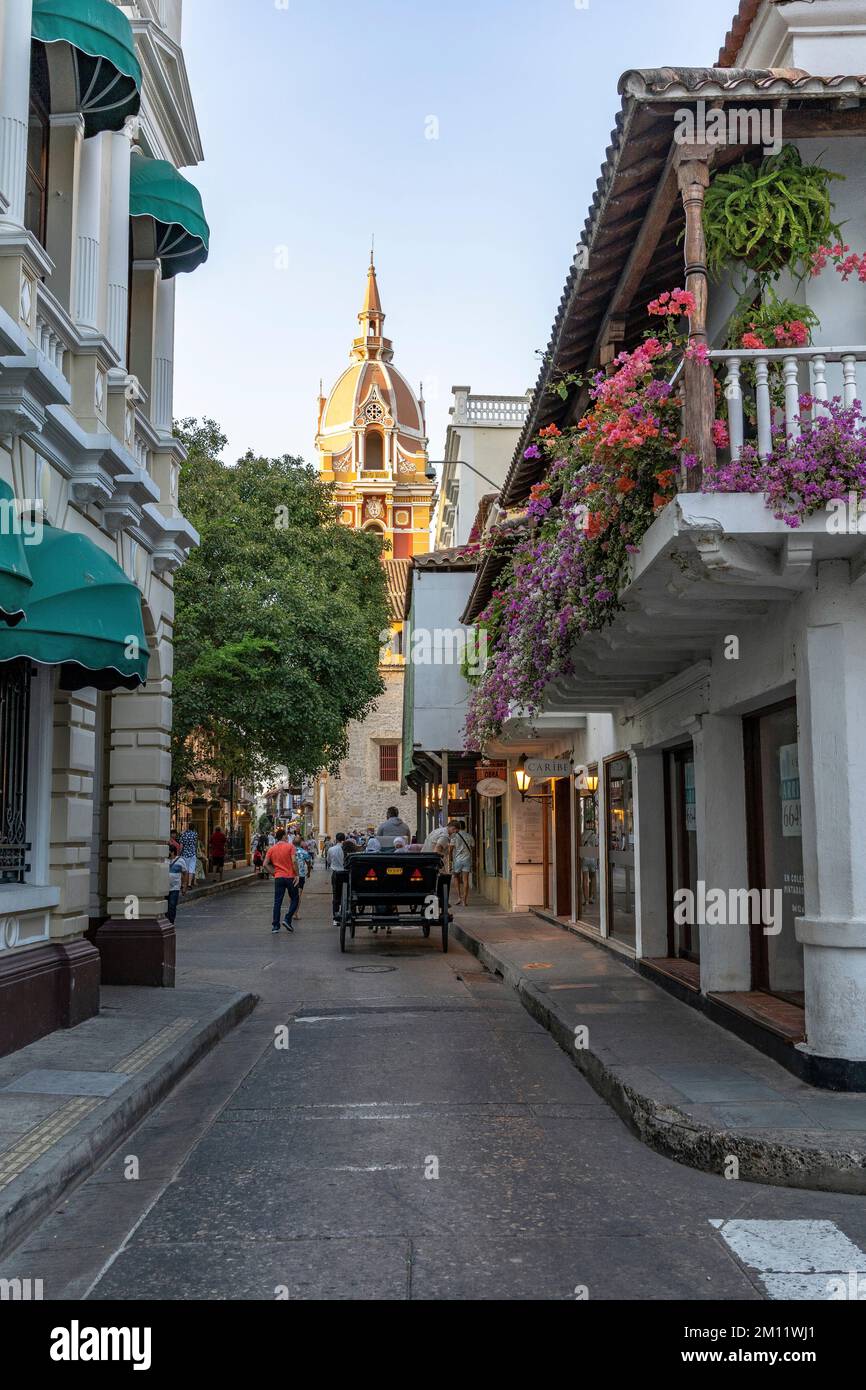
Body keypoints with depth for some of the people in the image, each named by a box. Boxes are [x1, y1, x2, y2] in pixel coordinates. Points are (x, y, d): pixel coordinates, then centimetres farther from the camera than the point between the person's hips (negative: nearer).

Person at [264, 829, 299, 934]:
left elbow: (265, 864, 1)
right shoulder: (290, 846, -4)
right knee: (295, 899, 12)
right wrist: (297, 875, -10)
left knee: (277, 902, 6)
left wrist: (274, 873, 8)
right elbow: (294, 861, -15)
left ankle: (275, 925, 4)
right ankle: (288, 920, -1)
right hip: (290, 877, -3)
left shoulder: (272, 849, 7)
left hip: (278, 878, 3)